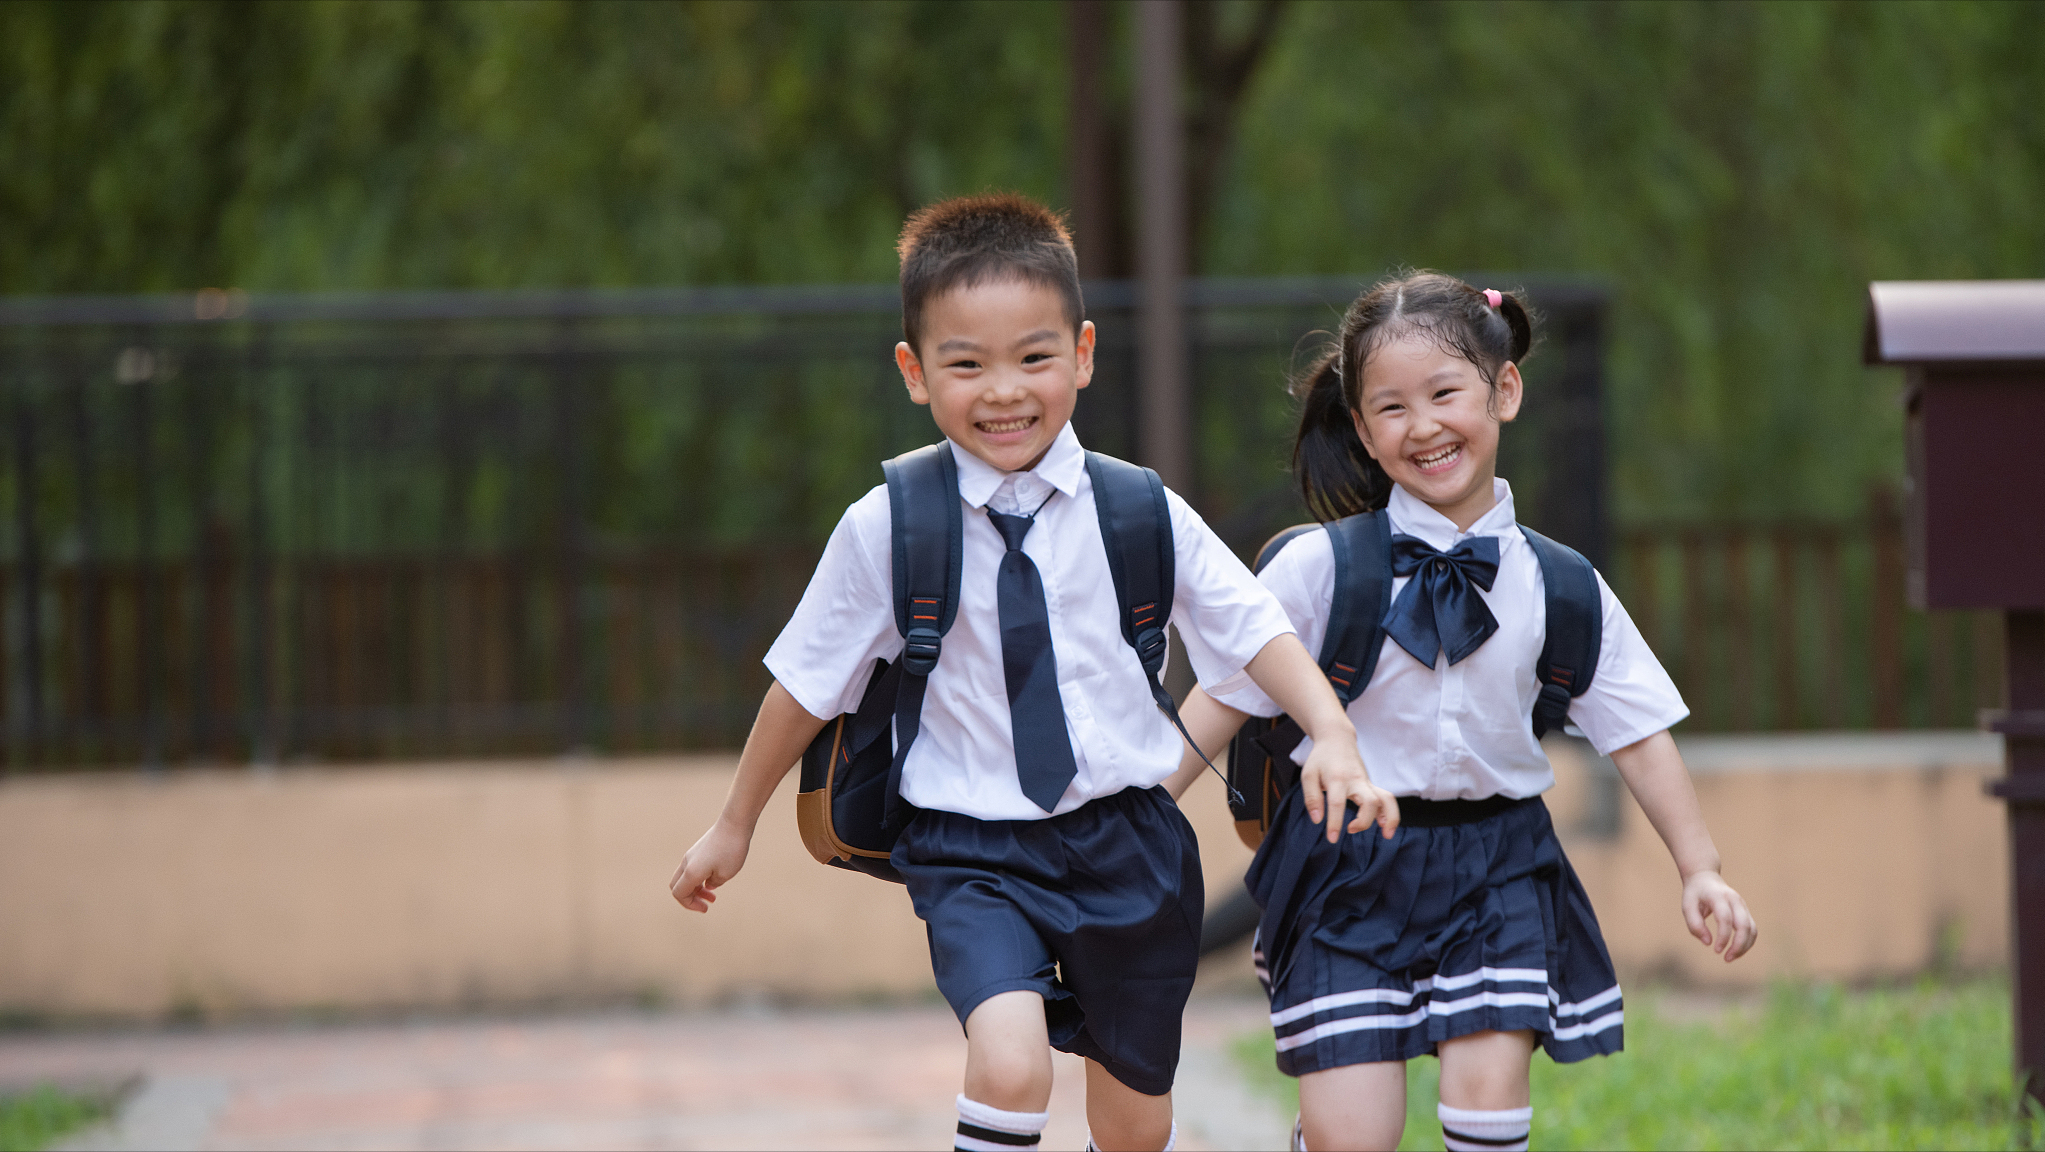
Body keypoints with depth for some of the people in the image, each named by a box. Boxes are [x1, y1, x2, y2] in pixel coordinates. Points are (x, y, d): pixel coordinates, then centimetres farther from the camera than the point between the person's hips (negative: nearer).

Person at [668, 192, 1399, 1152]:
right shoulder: (886, 530, -9)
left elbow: (1251, 627, 1)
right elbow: (809, 680, 4)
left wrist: (1331, 734, -17)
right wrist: (734, 826, 14)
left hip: (1127, 842, 2)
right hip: (974, 854, -2)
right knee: (1010, 1067, -29)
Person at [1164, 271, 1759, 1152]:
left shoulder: (1554, 584, 1)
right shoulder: (1320, 568, -6)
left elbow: (1636, 730, 6)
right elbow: (1221, 700, -1)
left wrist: (1698, 868, 0)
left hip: (1497, 868, 2)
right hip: (1350, 868, -2)